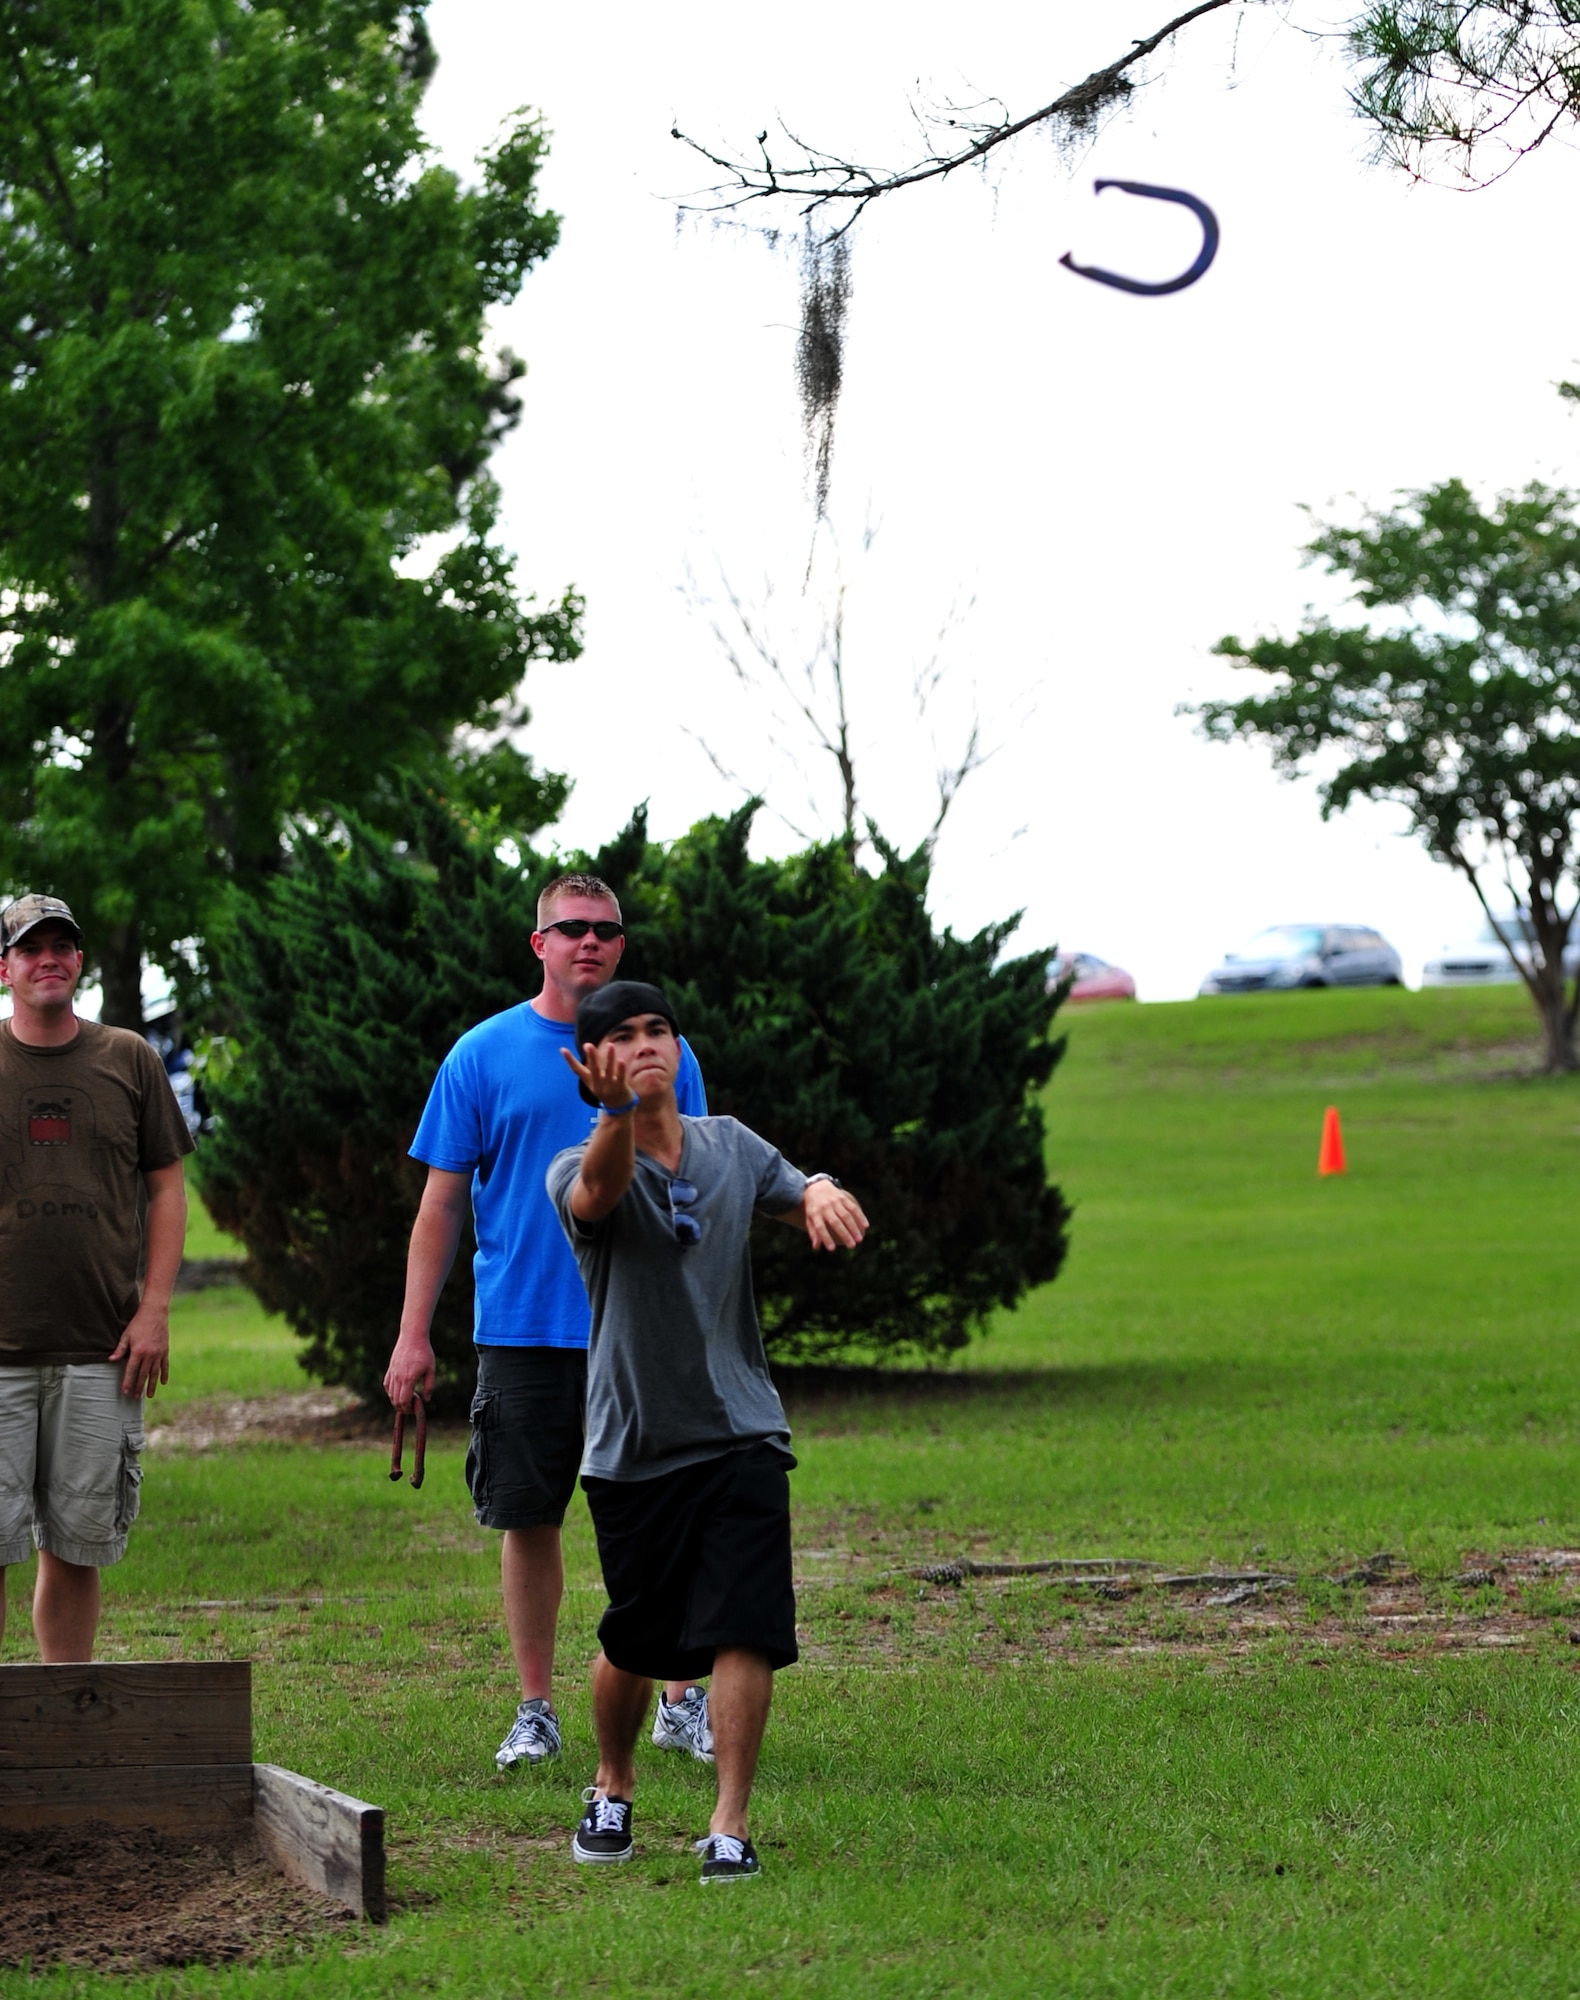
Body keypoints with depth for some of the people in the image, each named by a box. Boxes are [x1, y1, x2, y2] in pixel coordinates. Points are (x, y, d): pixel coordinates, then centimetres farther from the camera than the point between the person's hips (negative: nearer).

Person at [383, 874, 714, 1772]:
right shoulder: (485, 1055, 3)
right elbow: (442, 1203, 4)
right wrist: (414, 1335, -1)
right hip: (521, 1324, 0)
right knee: (529, 1521, 5)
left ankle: (683, 1703, 11)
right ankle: (536, 1711, 16)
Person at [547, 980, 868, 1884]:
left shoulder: (732, 1147, 7)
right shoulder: (580, 1172, -8)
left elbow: (800, 1194, 4)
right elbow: (599, 1190, -31)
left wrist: (823, 1195, -24)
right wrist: (617, 1113, -55)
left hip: (741, 1435, 2)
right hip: (633, 1444, -2)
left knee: (745, 1629, -12)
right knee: (635, 1640, 9)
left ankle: (730, 1825, -7)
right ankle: (613, 1791, 35)